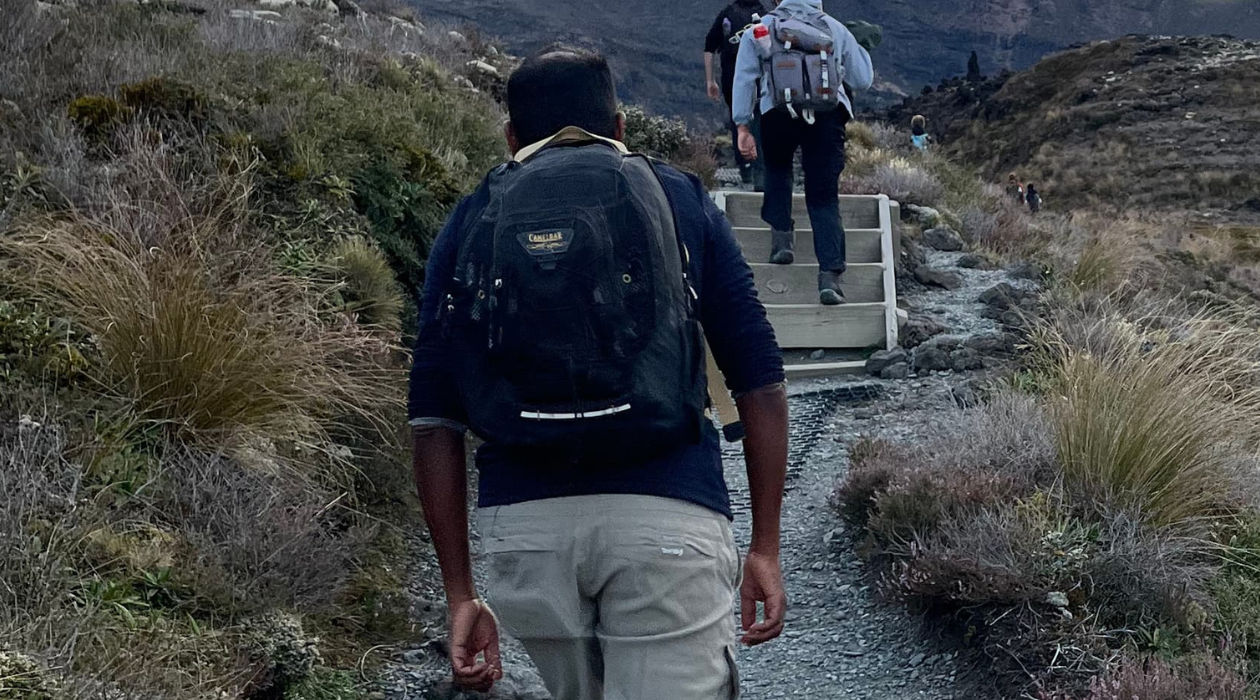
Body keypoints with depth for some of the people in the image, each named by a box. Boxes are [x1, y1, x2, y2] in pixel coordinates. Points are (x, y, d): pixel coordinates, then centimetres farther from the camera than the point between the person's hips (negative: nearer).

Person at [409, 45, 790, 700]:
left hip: (522, 523, 3)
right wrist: (765, 548, 11)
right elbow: (760, 382, 6)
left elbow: (434, 419, 6)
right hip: (666, 515, -2)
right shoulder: (680, 199, 11)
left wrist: (460, 594, 9)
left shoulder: (469, 224, 13)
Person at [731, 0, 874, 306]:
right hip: (829, 112, 0)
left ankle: (782, 236, 10)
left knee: (777, 170, 28)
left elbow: (744, 78, 10)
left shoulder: (760, 29, 20)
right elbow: (863, 80, 26)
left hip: (778, 111, 0)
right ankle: (830, 275, -9)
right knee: (824, 197, 4)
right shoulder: (836, 29, 23)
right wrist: (856, 47, 42)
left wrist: (743, 127, 8)